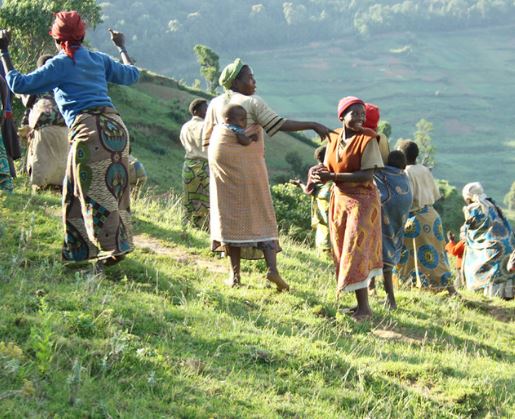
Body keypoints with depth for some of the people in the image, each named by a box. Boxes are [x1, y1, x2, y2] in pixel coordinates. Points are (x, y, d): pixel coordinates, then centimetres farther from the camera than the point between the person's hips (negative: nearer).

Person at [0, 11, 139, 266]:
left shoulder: (58, 65, 3)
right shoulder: (100, 60, 18)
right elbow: (132, 75, 31)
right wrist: (121, 47, 47)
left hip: (88, 130, -6)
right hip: (115, 125, 6)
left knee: (94, 192, -3)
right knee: (113, 189, 12)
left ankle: (113, 249, -10)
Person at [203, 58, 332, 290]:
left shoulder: (216, 104, 8)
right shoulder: (252, 102, -6)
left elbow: (207, 139, 9)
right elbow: (279, 124, -14)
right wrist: (313, 125, -13)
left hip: (221, 163, 4)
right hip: (249, 164, -4)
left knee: (230, 215, 7)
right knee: (261, 215, 3)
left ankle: (235, 274, 4)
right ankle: (272, 267, -12)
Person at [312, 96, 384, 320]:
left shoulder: (368, 139, -14)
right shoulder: (334, 138, 5)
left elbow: (367, 175, -21)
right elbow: (329, 168, 11)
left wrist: (332, 177, -26)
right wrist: (318, 177, -13)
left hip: (362, 201, -7)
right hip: (339, 199, 7)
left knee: (356, 252, -11)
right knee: (342, 254, 10)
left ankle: (364, 307, -8)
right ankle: (360, 303, 18)